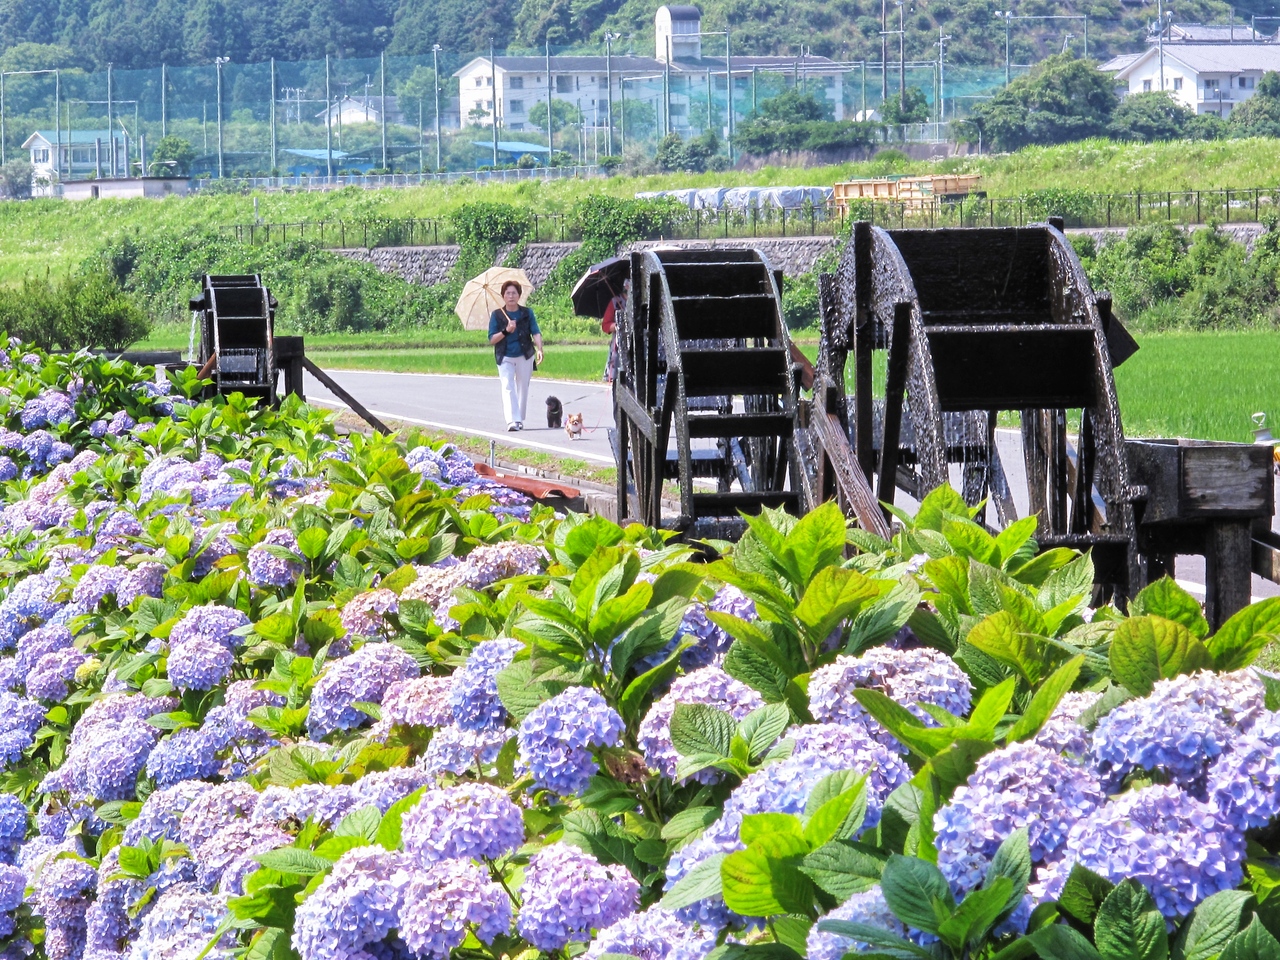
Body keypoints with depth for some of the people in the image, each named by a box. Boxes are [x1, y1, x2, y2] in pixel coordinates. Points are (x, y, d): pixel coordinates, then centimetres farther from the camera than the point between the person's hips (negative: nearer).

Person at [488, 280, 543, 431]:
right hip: (505, 357, -2)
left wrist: (539, 349, -25)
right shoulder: (497, 315, 0)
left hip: (525, 356, 2)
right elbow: (492, 339, -3)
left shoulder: (527, 313, 2)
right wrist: (506, 331, -21)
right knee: (508, 386, -17)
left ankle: (520, 420, 24)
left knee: (523, 388, 9)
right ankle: (512, 420, -27)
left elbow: (536, 333, -7)